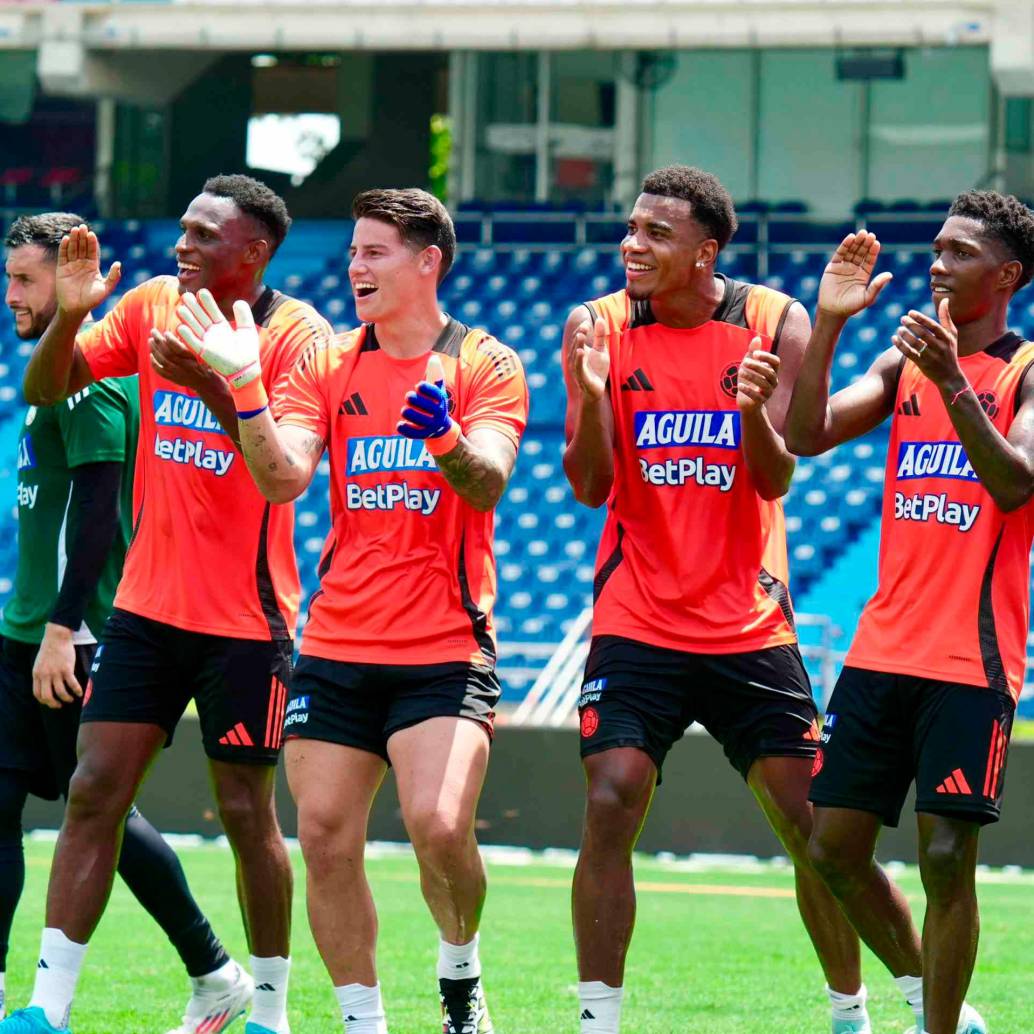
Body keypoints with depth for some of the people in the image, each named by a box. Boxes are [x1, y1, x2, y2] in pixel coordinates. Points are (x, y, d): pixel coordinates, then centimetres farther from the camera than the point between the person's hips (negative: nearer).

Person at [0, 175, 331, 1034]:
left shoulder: (296, 334, -10)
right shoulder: (152, 306, 5)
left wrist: (211, 385, -33)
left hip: (245, 621, -4)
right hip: (147, 606, 5)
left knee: (246, 810, 2)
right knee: (94, 792, -2)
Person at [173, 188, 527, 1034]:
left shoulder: (485, 363, -1)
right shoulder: (330, 366, 9)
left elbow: (487, 485, -15)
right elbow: (282, 479, -3)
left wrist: (444, 434, -36)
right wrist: (245, 391, -19)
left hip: (445, 647, -4)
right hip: (338, 646, 4)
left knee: (439, 826, -20)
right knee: (325, 840, -1)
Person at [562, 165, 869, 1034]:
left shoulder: (775, 324, -3)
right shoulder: (599, 328, -3)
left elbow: (775, 481, -9)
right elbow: (592, 488, -8)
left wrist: (753, 410, -30)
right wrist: (589, 390, -26)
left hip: (751, 627, 0)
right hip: (638, 626, 0)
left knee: (811, 824, 2)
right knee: (609, 811, -14)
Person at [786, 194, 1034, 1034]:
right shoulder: (906, 360, 12)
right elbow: (808, 435, 1)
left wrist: (952, 381, -28)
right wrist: (829, 323, -9)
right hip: (883, 645, 6)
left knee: (947, 860, -9)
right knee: (836, 848, 6)